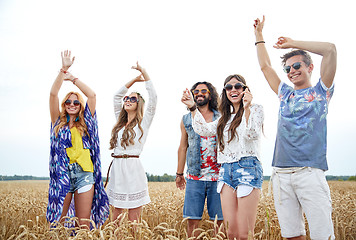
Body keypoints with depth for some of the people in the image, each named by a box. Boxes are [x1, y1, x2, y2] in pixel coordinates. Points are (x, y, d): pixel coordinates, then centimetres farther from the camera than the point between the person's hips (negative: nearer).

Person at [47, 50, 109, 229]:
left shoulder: (85, 123, 13)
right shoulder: (58, 122, 11)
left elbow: (92, 95, 8)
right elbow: (53, 94, 1)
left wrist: (73, 78, 13)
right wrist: (64, 69, -3)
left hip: (84, 174, 1)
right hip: (62, 173, -1)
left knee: (84, 224, 0)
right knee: (57, 222, -3)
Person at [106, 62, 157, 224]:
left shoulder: (143, 122, 2)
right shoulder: (120, 122, 17)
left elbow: (153, 98, -8)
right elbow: (117, 96, 22)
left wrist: (144, 73, -6)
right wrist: (135, 79, 18)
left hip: (132, 168, -5)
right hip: (117, 168, 6)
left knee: (134, 218, -1)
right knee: (116, 213, 9)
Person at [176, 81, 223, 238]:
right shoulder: (186, 119, 12)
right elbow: (183, 147, 16)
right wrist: (179, 174, 14)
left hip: (218, 176, -1)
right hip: (195, 177, 1)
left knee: (220, 220, 2)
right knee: (192, 220, 1)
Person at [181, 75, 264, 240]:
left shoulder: (255, 109, 6)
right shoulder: (225, 118, 23)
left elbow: (252, 134, -11)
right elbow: (204, 129, 12)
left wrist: (247, 108, -24)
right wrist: (192, 107, 6)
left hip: (247, 168, -5)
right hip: (226, 171, 6)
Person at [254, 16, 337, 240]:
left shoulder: (321, 91, 10)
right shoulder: (285, 93, 22)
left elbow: (330, 49, -1)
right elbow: (265, 66, 29)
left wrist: (292, 43, 6)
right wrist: (259, 35, 31)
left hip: (310, 172, -4)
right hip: (281, 173, 4)